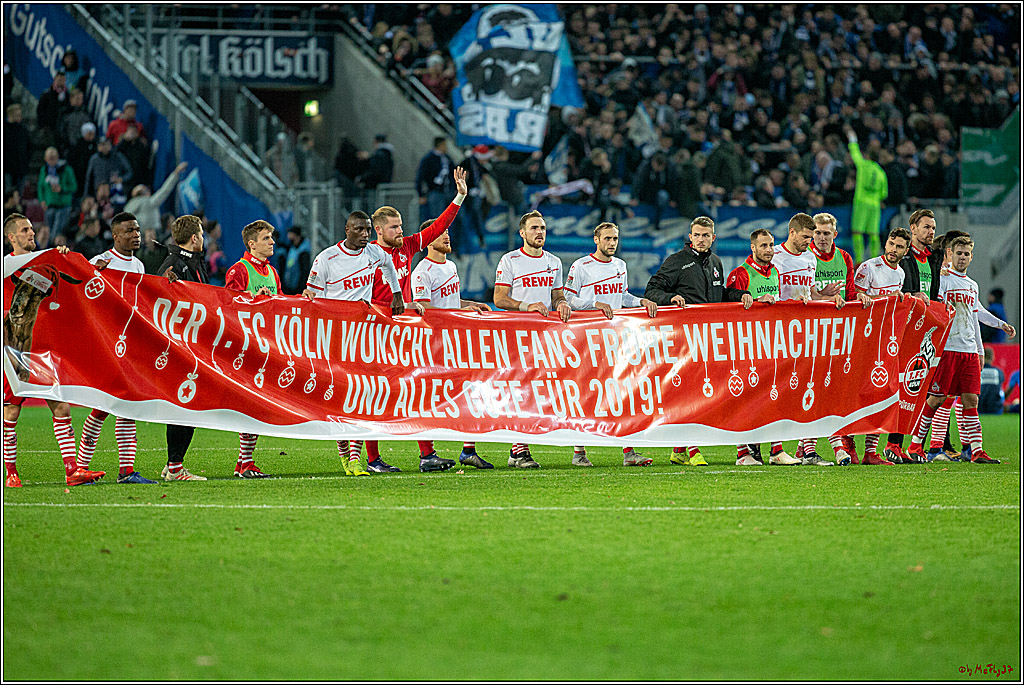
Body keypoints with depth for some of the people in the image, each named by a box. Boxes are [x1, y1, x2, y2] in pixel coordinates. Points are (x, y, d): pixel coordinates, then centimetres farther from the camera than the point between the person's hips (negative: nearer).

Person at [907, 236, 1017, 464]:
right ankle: (915, 445, 3)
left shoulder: (972, 286, 20)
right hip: (946, 348, -6)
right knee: (936, 398, -6)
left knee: (971, 400, 0)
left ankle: (977, 451, -3)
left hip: (969, 350, 6)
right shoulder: (942, 279, -1)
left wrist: (980, 350, 22)